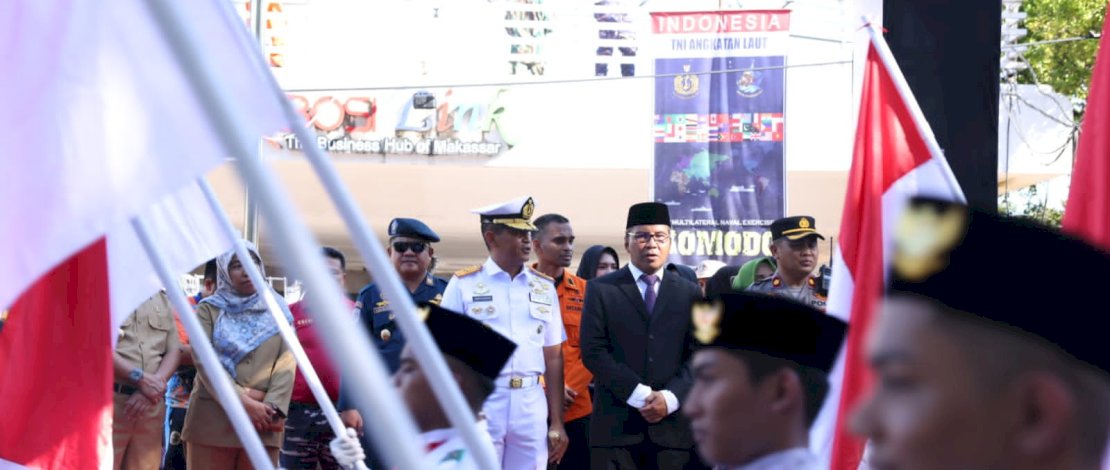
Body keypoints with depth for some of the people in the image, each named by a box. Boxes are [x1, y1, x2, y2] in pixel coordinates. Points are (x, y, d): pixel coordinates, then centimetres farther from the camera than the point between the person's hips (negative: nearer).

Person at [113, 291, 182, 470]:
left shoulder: (163, 299, 16)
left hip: (151, 404, 5)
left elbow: (173, 350, 13)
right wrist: (140, 378, -17)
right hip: (111, 399, -5)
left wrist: (155, 382, -7)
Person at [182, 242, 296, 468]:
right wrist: (244, 402, -14)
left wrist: (272, 406, -13)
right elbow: (205, 363, -3)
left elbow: (287, 363, 4)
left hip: (263, 422, 1)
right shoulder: (209, 309, 10)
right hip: (212, 418, -1)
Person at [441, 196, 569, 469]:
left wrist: (557, 423, 9)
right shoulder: (463, 285, 1)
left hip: (532, 405, 3)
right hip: (480, 405, -3)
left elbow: (553, 357, 12)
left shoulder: (544, 287, 12)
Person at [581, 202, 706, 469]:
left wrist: (671, 397, -10)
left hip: (673, 424, 2)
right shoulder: (602, 290, 7)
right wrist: (639, 394, -11)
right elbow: (593, 352, -2)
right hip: (616, 424, -2)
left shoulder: (690, 293, 14)